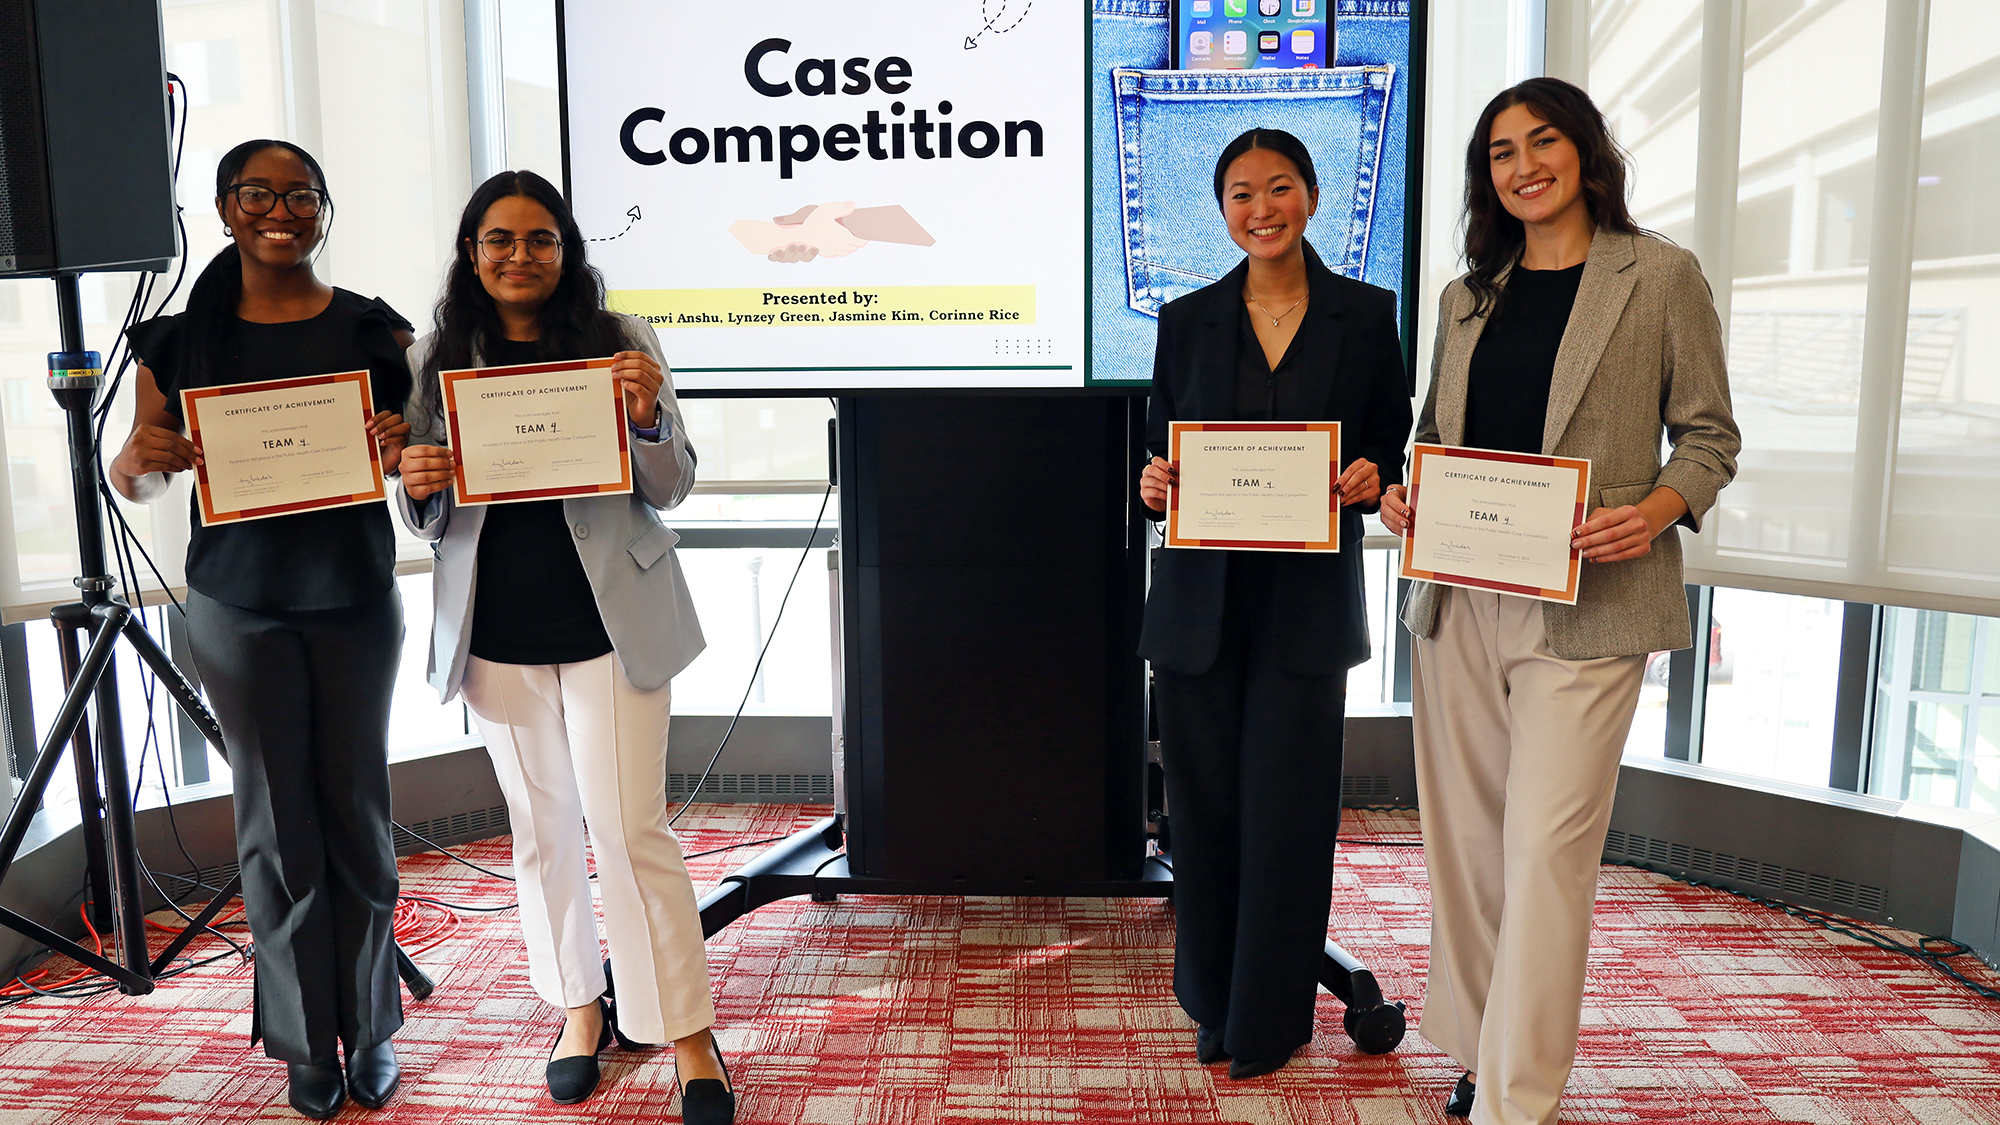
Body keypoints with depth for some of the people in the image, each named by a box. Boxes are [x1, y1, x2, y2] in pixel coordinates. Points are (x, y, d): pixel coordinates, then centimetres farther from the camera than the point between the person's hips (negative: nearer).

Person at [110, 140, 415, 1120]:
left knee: (358, 816, 8)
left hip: (354, 599, 0)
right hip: (239, 607, 0)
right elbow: (138, 483, 9)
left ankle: (371, 1031, 25)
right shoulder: (181, 336, 2)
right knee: (277, 826, 7)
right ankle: (307, 1044, 22)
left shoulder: (374, 330, 1)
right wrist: (139, 458, -15)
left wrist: (406, 449, -18)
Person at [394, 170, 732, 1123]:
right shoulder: (437, 358, 5)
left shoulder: (619, 341, -1)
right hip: (497, 629, 3)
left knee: (629, 828, -2)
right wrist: (418, 485, -13)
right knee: (542, 829, 14)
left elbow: (670, 490, 0)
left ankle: (688, 1033, 12)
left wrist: (649, 418, -20)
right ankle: (581, 1004, 33)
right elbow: (425, 519, 10)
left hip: (609, 623, -3)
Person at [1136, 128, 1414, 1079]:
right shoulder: (1187, 320, 7)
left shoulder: (1366, 314, 5)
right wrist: (1154, 487, -12)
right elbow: (1161, 453, 9)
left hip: (1309, 600, -1)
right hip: (1200, 599, 2)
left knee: (1286, 807, 1)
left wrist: (1371, 479, -14)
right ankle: (1214, 1005, 27)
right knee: (1204, 803, 7)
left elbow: (1388, 450, 8)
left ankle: (1271, 1020, 21)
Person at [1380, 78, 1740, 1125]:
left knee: (1545, 848, -6)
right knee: (1463, 838, 10)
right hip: (1459, 598, 5)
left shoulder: (1660, 275, 2)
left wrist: (1655, 510, -16)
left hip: (1585, 604, -5)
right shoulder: (1467, 296, 15)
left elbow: (1710, 434, 3)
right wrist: (1401, 492, 0)